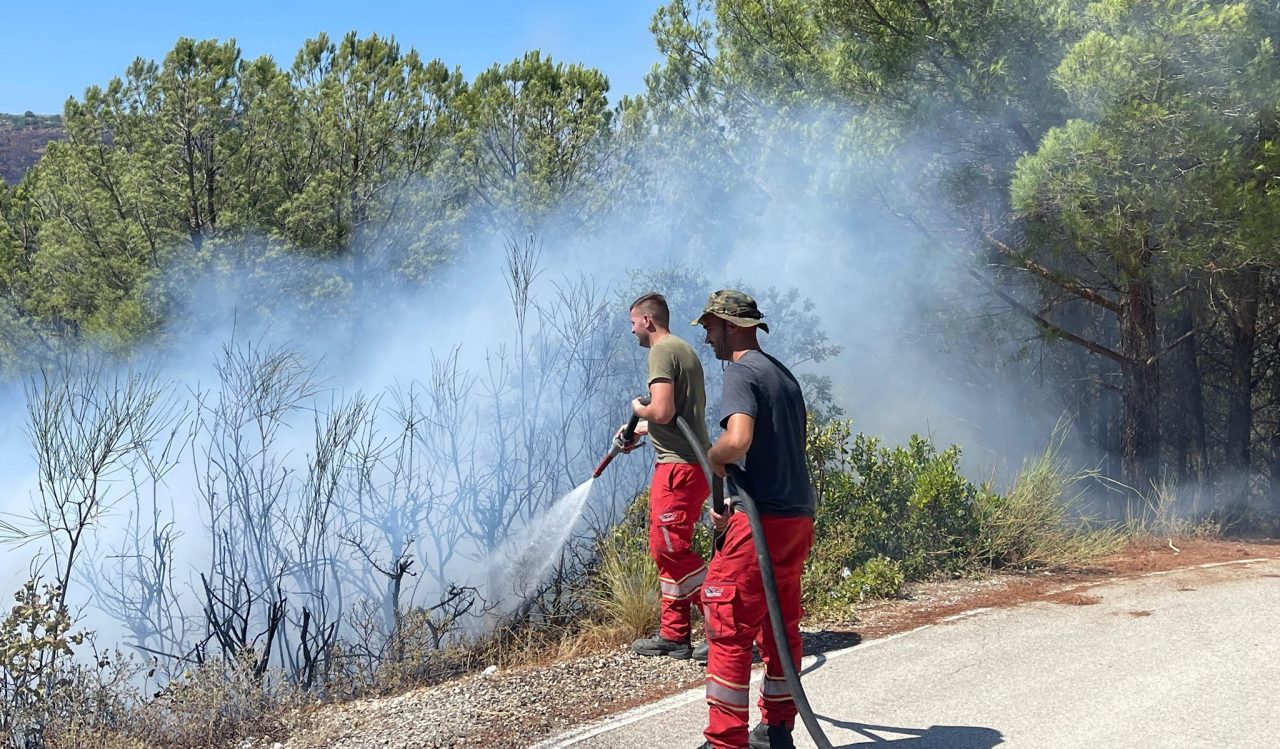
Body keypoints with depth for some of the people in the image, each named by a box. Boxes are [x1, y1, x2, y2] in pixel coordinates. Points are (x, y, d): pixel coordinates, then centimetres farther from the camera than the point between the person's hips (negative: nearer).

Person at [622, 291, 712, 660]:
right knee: (669, 551, 14)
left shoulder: (662, 351, -12)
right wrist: (641, 430, 32)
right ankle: (674, 636, 19)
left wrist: (638, 408, -2)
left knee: (671, 549, -7)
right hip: (694, 465, 10)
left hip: (678, 467, -10)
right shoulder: (685, 350, 20)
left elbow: (662, 412, -23)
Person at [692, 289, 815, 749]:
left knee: (729, 629, -4)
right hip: (799, 517, 9)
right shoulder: (783, 374, 19)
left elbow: (738, 439, -27)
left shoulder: (741, 372, -9)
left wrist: (712, 459, -6)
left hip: (762, 521, -9)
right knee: (781, 627, 16)